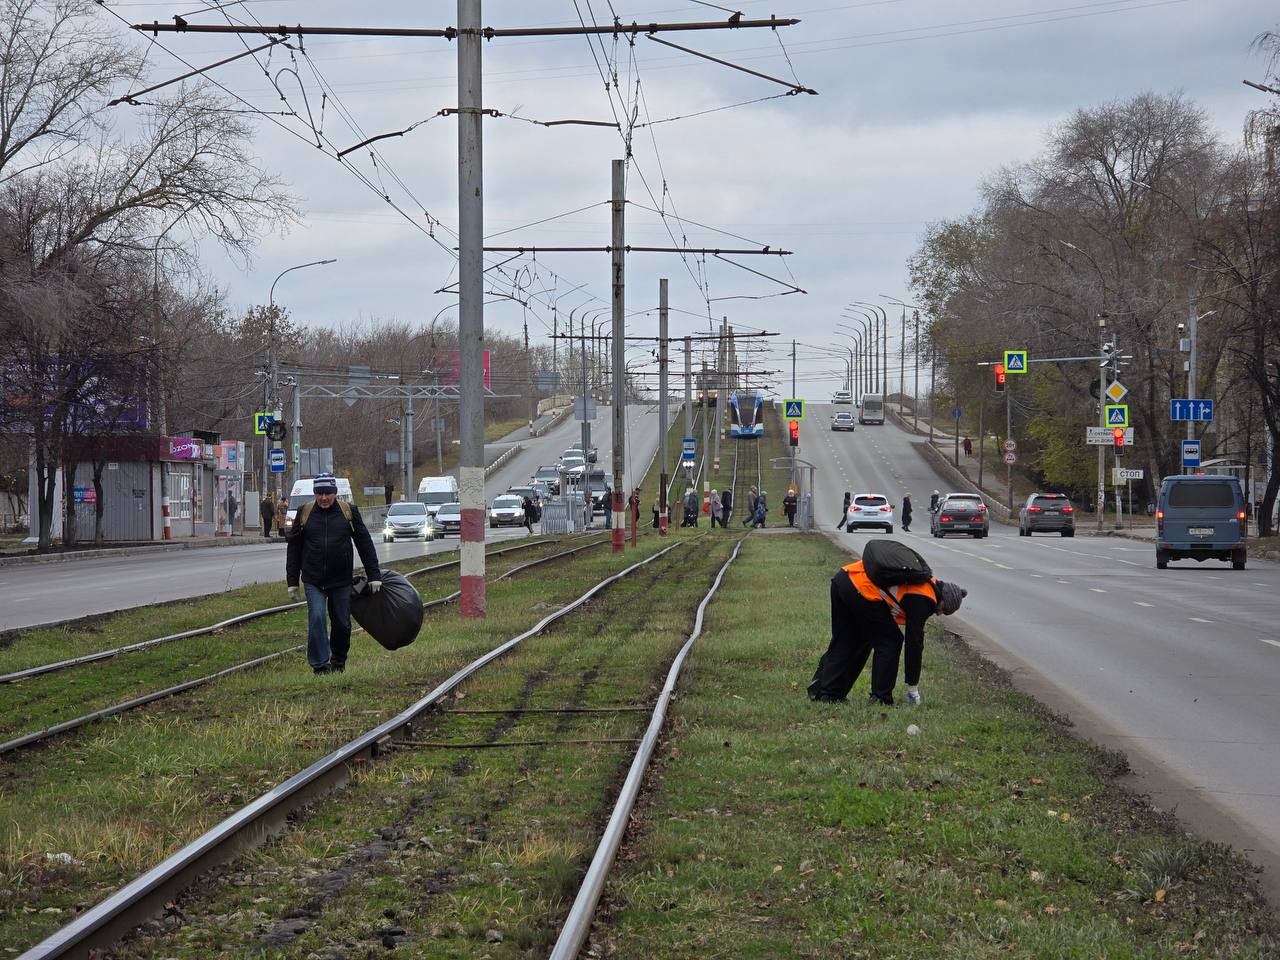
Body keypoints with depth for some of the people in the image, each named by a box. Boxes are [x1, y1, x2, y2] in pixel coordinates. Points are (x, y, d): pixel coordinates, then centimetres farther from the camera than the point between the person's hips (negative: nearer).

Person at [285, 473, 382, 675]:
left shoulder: (349, 512, 3)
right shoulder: (305, 513, 4)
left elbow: (365, 544, 5)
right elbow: (294, 549, 9)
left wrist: (374, 576, 2)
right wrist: (292, 582, 6)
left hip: (341, 581, 1)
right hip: (313, 581, -1)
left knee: (342, 623, 6)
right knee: (316, 619, -15)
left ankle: (338, 662, 27)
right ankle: (320, 665, -11)